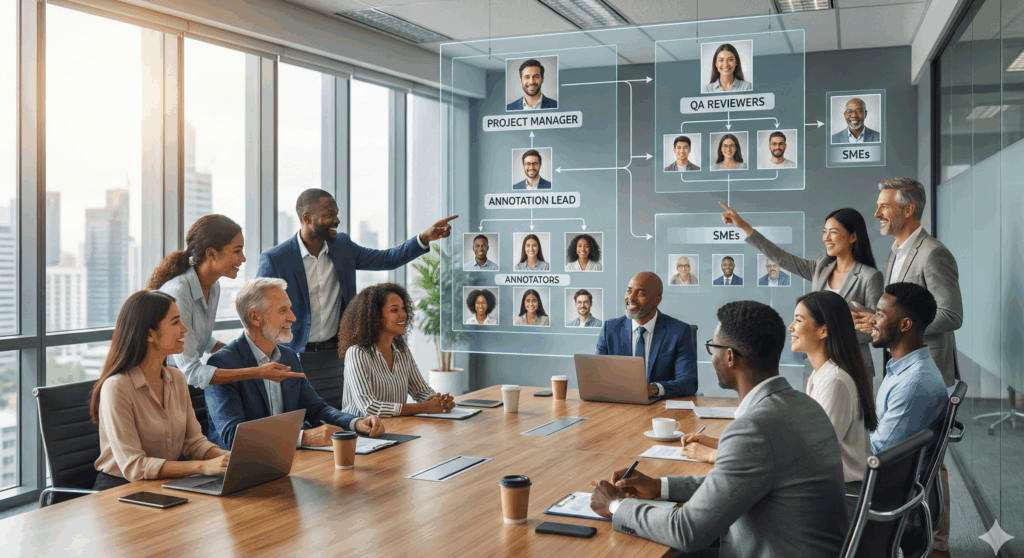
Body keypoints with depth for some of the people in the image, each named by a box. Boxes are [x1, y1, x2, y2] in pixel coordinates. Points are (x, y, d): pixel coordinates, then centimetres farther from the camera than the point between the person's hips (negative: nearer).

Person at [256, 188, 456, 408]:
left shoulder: (342, 246, 5)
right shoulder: (274, 260, -10)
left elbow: (387, 259, 10)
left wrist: (425, 238, -3)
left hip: (336, 354, 4)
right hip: (297, 358, -4)